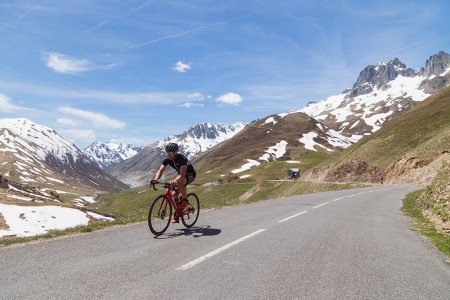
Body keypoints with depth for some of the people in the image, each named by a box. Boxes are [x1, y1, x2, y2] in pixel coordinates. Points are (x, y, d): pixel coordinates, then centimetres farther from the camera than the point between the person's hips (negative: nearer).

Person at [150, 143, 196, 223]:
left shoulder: (182, 159, -33)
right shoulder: (167, 160, -14)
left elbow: (182, 174, -43)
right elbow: (160, 170, -24)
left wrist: (175, 181, -62)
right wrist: (156, 179, -45)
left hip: (190, 175, -7)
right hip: (181, 175, 7)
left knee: (179, 181, -37)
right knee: (174, 195, -4)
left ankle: (185, 200, -17)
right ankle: (177, 215, 14)